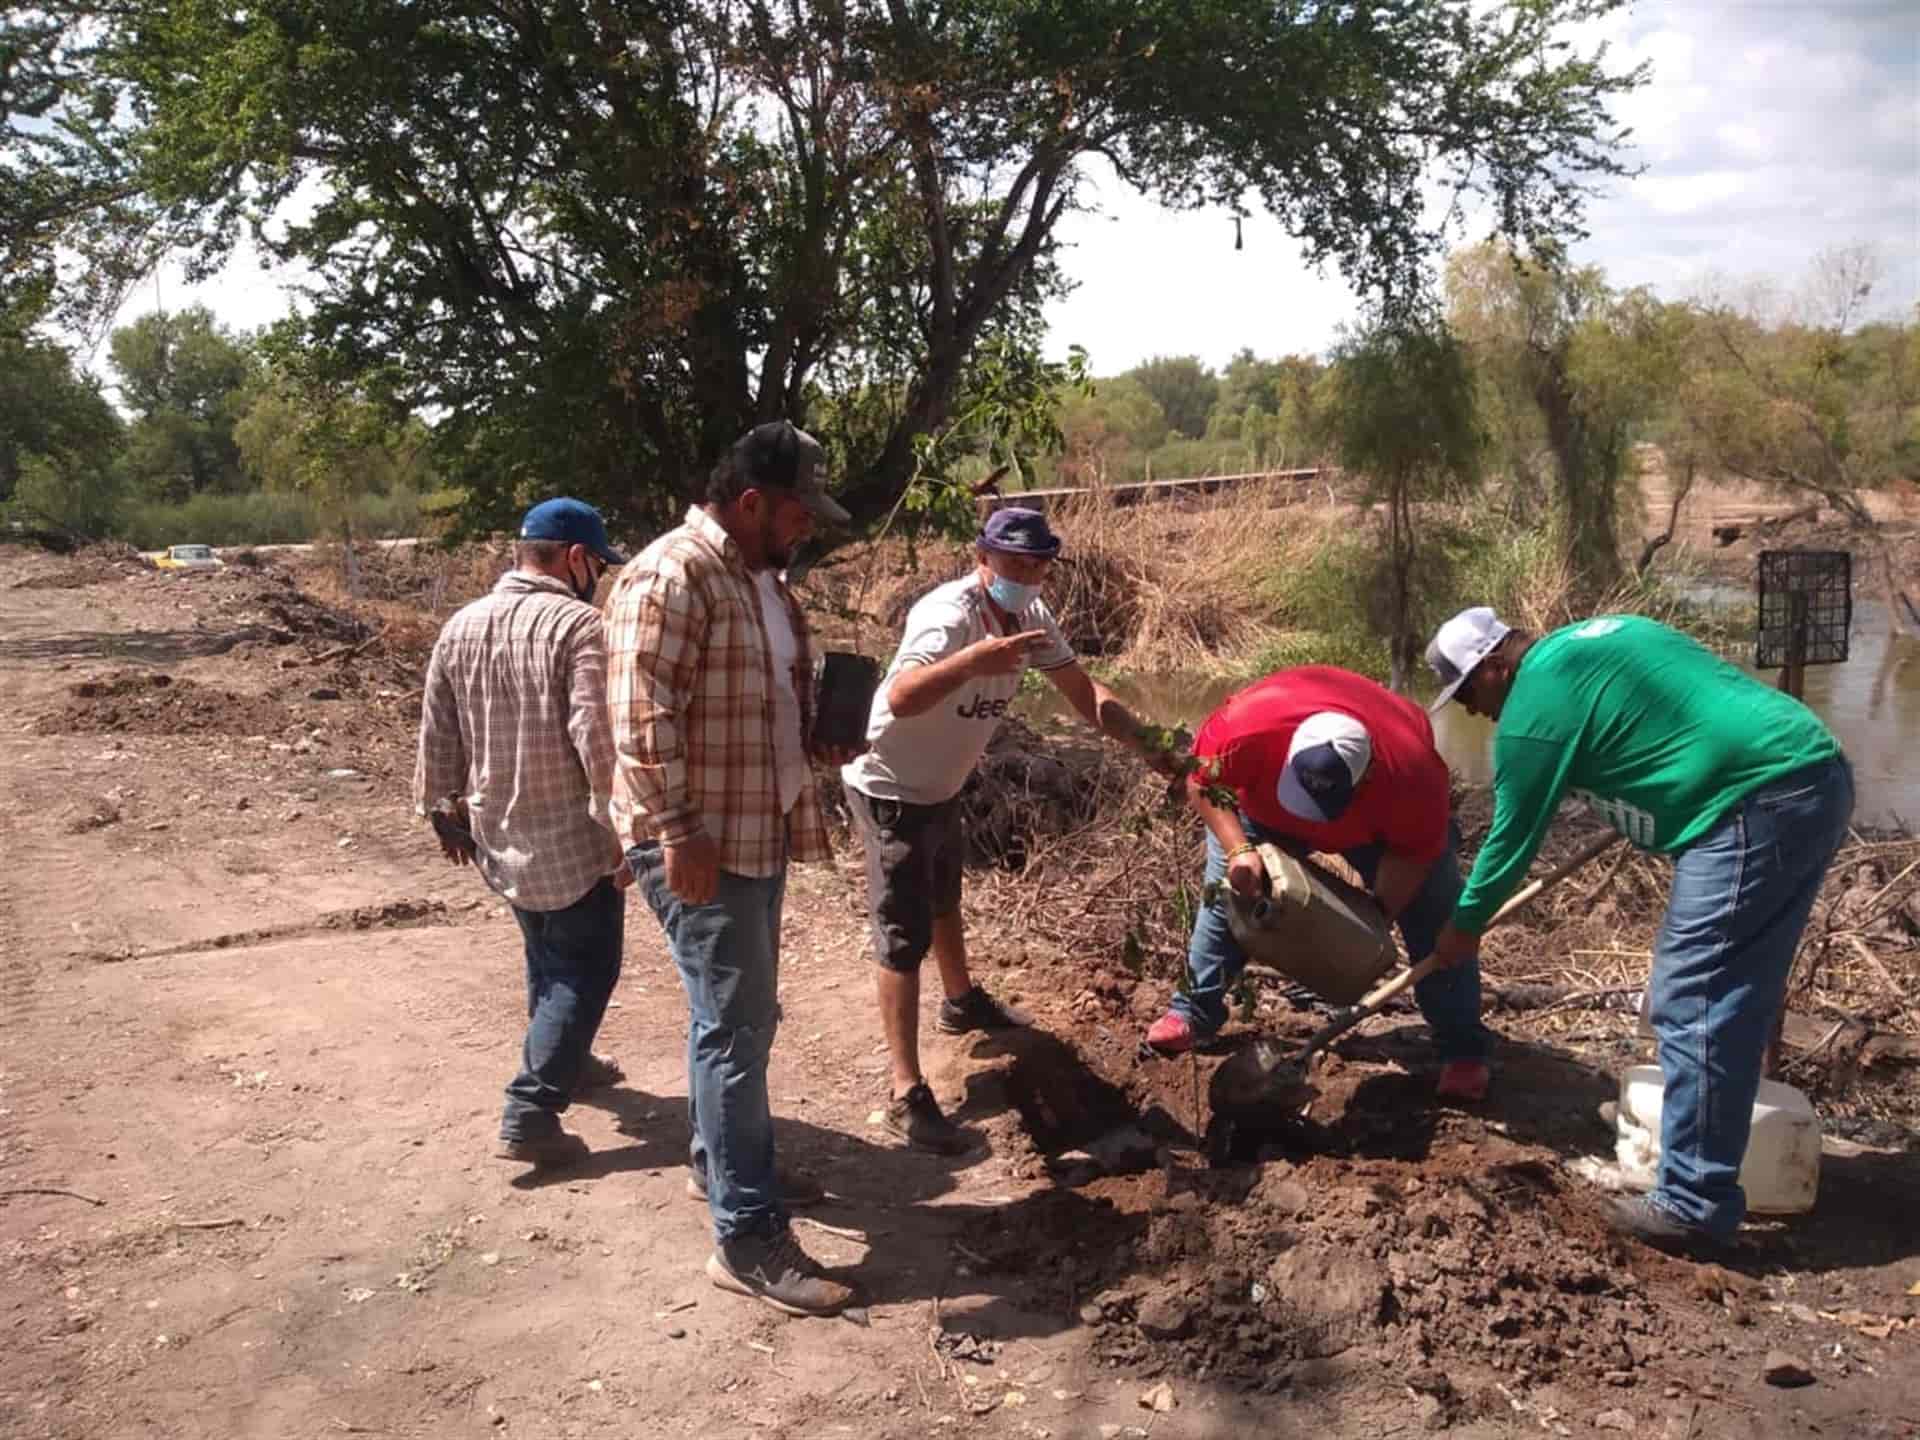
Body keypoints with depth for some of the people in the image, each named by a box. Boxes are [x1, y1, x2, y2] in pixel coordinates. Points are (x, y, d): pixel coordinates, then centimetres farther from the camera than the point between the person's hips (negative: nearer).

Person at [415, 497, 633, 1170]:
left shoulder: (459, 627, 5)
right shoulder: (580, 626, -18)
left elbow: (438, 735, 11)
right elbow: (599, 741, -23)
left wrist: (445, 811, 22)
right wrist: (623, 833, -17)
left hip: (499, 835, 7)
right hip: (573, 838, -7)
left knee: (547, 957, 25)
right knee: (583, 969, 3)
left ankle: (561, 1061, 41)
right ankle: (529, 1113, -2)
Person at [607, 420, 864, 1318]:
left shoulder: (761, 579, 14)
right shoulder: (670, 576, -17)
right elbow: (642, 717, -23)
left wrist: (819, 740, 8)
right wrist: (681, 832, -25)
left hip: (760, 832, 9)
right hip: (700, 844, -9)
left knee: (739, 1017, 19)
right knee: (736, 1027, -6)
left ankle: (715, 1160, 37)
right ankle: (749, 1241, 2)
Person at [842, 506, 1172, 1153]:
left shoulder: (1030, 616, -7)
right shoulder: (949, 614, -33)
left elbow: (1083, 690, -2)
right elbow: (901, 697, -51)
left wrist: (1146, 742, -18)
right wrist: (970, 661, -69)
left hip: (940, 787, 9)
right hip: (888, 791, -9)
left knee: (944, 900, 30)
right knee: (905, 935, -9)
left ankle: (962, 1002, 54)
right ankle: (908, 1095, -4)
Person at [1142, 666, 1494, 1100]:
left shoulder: (1411, 771, -43)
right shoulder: (1244, 726, -44)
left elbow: (1414, 854, -24)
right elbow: (1202, 784, -24)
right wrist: (1239, 849, -36)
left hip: (1380, 825, -1)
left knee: (1433, 920, -8)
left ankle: (1463, 1051, 4)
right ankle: (1193, 1013, 12)